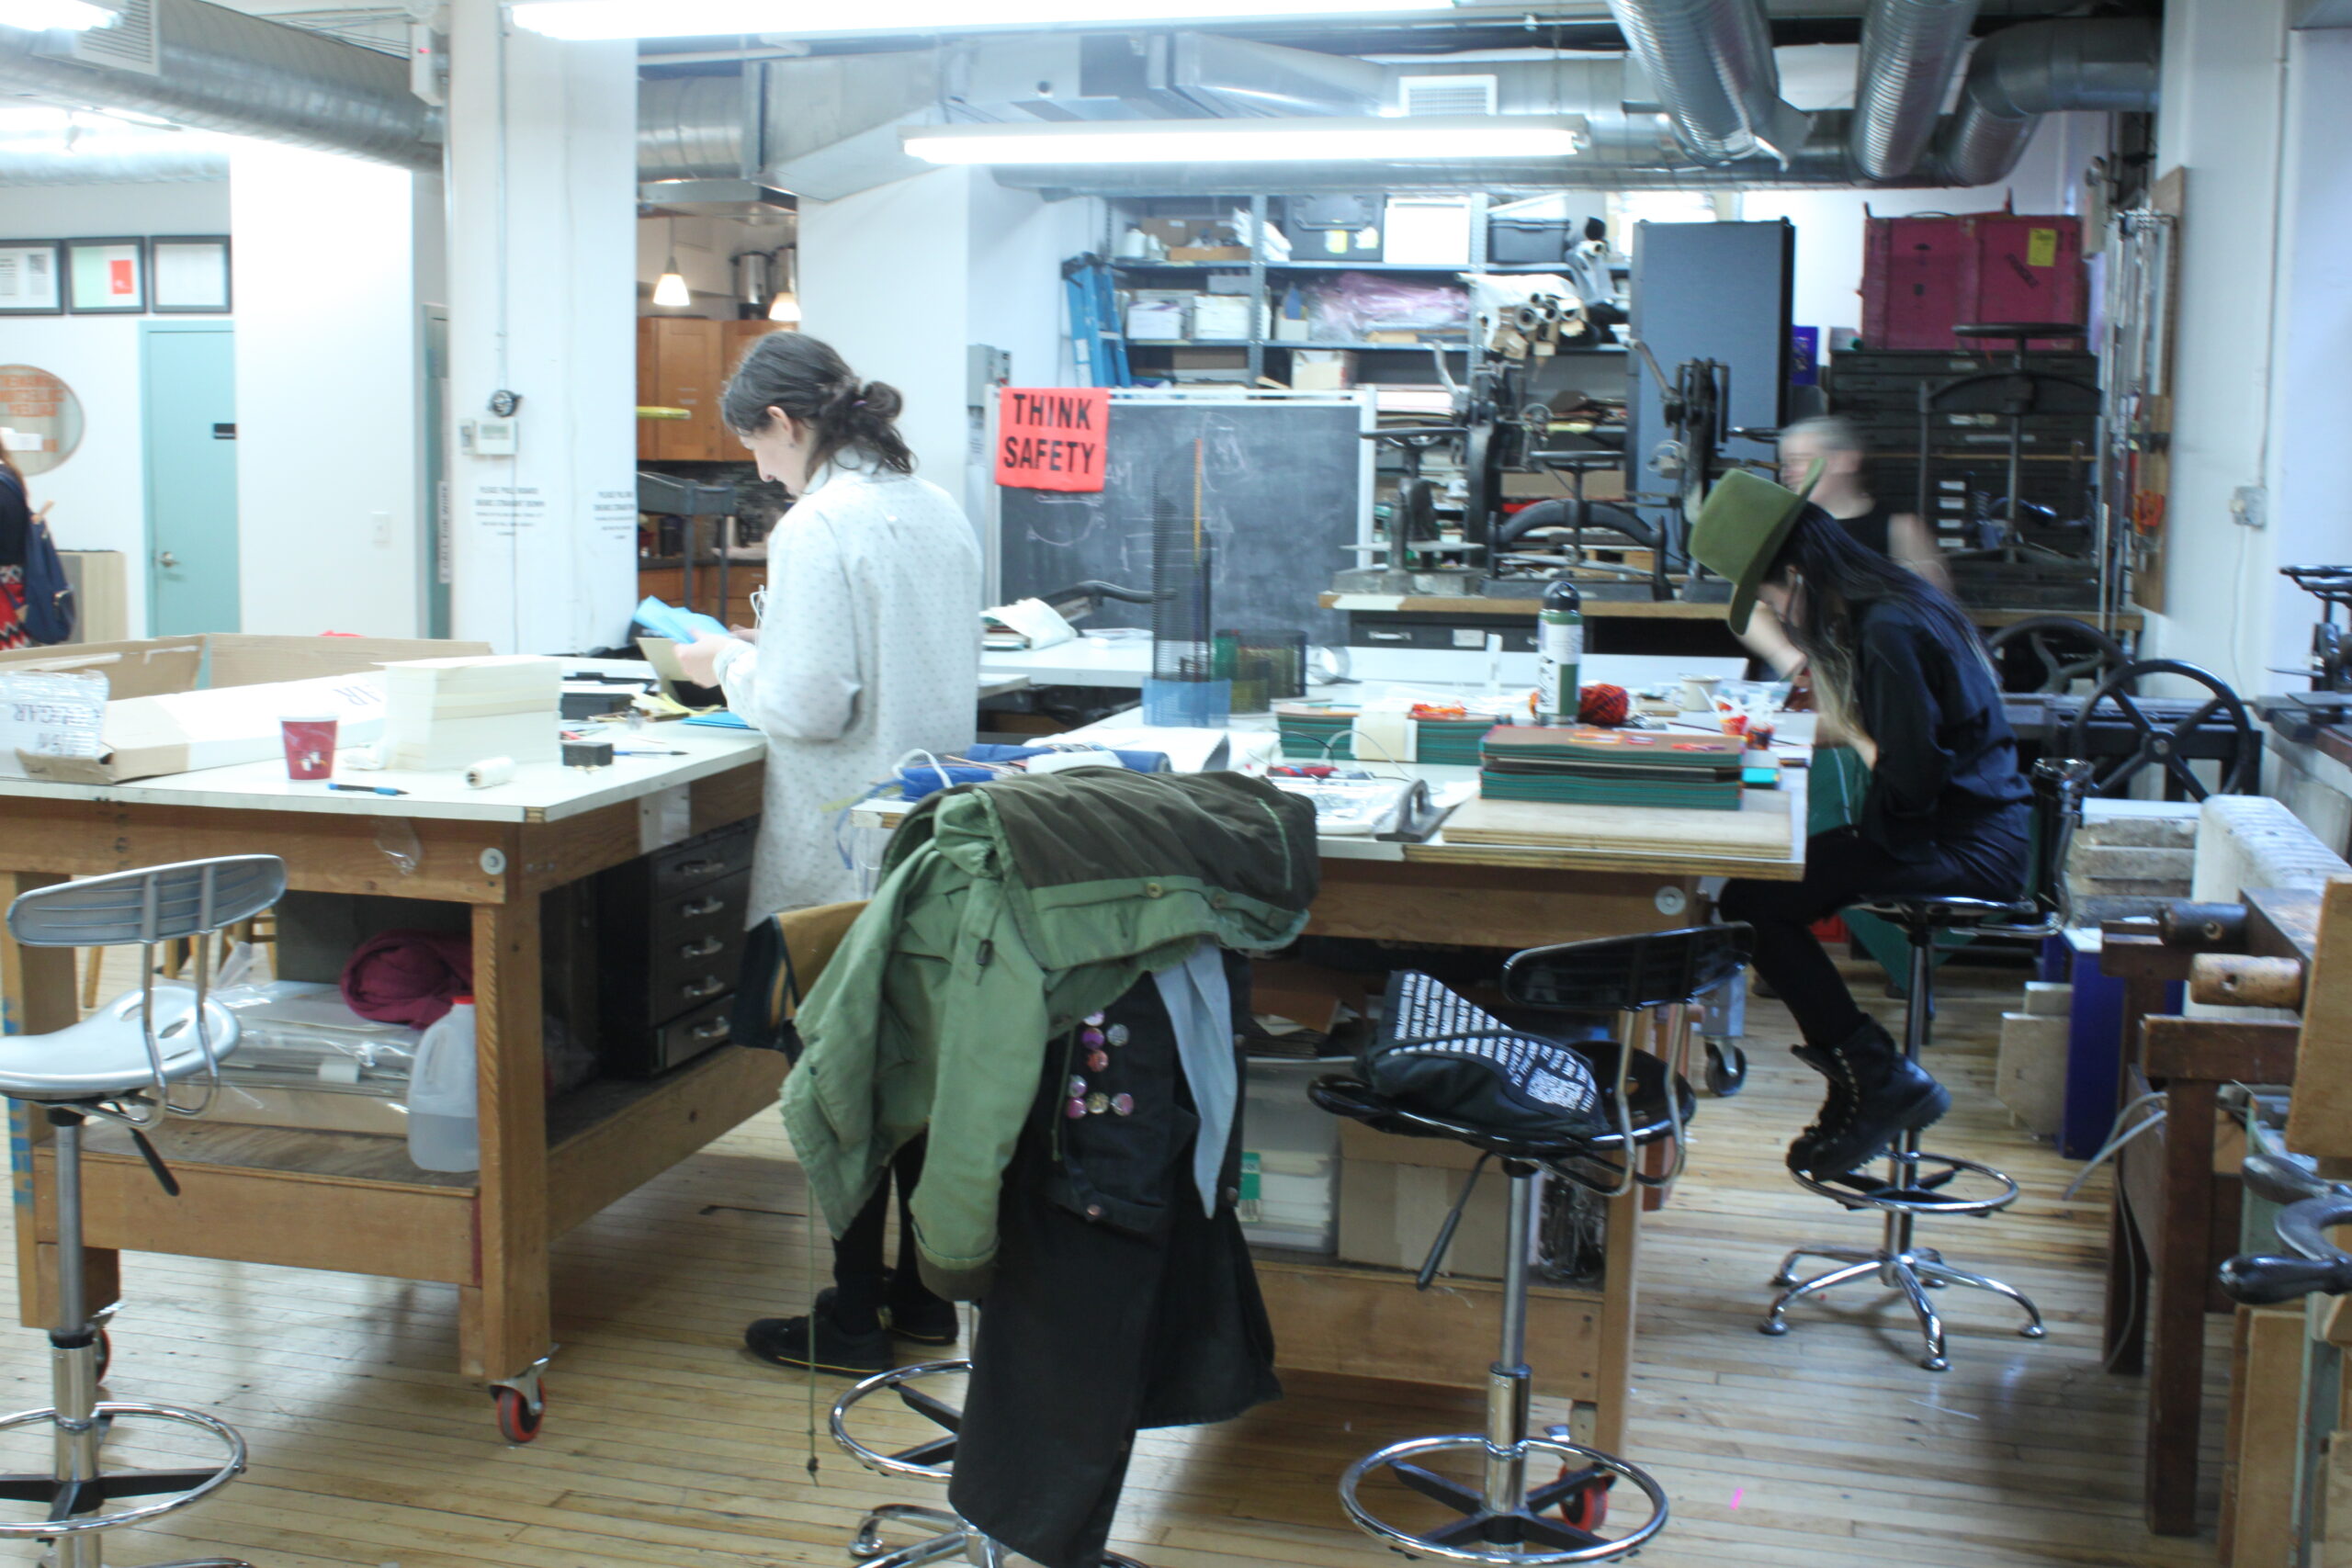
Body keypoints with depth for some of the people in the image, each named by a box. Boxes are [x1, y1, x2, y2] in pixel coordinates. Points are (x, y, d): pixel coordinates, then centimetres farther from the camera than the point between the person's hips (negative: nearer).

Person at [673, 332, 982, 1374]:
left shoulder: (818, 527, -18)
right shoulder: (938, 511, 8)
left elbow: (811, 705, -21)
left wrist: (732, 666, -3)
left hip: (843, 851, -8)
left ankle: (854, 1318, 13)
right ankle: (925, 1288, 27)